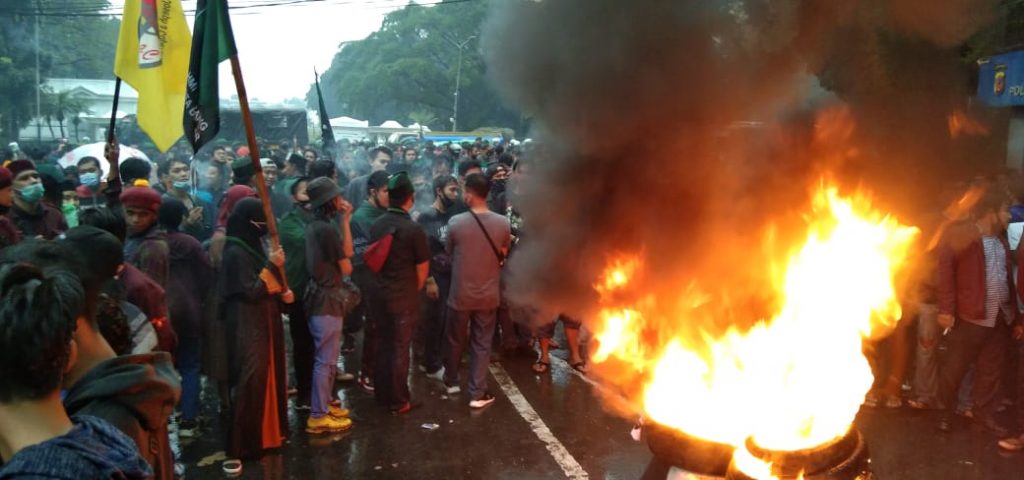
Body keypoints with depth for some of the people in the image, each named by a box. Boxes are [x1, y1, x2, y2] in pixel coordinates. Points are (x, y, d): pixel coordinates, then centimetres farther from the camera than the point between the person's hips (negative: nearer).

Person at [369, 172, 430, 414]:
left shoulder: (376, 225, -1)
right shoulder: (413, 229, -18)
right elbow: (422, 269, -9)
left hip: (380, 295, 6)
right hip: (404, 298, -5)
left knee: (382, 345, 17)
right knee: (399, 349, 5)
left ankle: (381, 393, 30)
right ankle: (398, 401, 15)